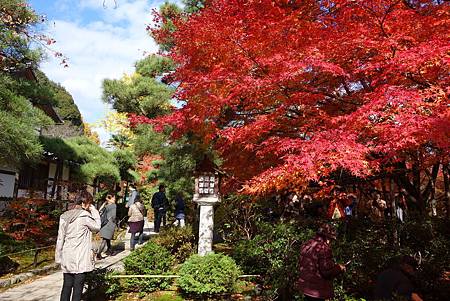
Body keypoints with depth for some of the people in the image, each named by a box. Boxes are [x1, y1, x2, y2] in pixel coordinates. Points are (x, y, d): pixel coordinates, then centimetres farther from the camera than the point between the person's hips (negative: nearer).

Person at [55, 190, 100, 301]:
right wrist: (94, 211, 3)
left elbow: (60, 238, 8)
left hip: (67, 257, 6)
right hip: (80, 258, -6)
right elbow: (97, 227, 2)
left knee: (67, 286, 12)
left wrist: (59, 257, 14)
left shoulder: (64, 216, 6)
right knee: (78, 287, 2)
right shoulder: (85, 216, -13)